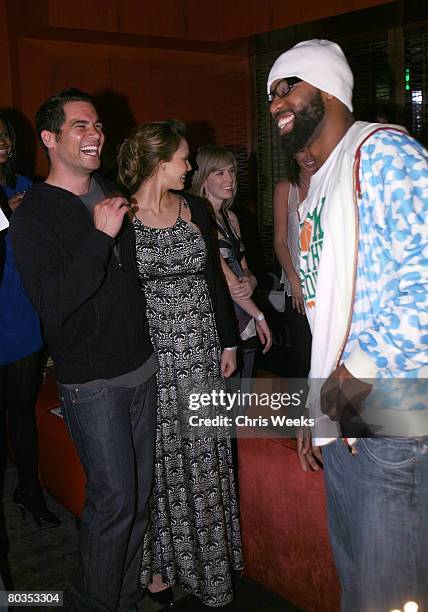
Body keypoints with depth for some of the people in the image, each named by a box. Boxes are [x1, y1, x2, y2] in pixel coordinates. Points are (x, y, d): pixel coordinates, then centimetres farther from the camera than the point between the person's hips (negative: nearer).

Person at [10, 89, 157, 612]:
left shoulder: (112, 194, 11)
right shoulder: (33, 215, -11)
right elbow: (52, 303, -23)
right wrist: (100, 236, -26)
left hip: (140, 368, 7)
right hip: (91, 382, -7)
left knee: (139, 494, 13)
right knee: (114, 499, -4)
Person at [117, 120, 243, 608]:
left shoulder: (195, 209, 7)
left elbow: (214, 278, 11)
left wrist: (228, 341, 9)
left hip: (201, 348, 4)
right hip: (150, 353, -4)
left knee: (203, 457, 11)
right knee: (158, 458, 7)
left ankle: (209, 560, 30)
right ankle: (161, 561, 26)